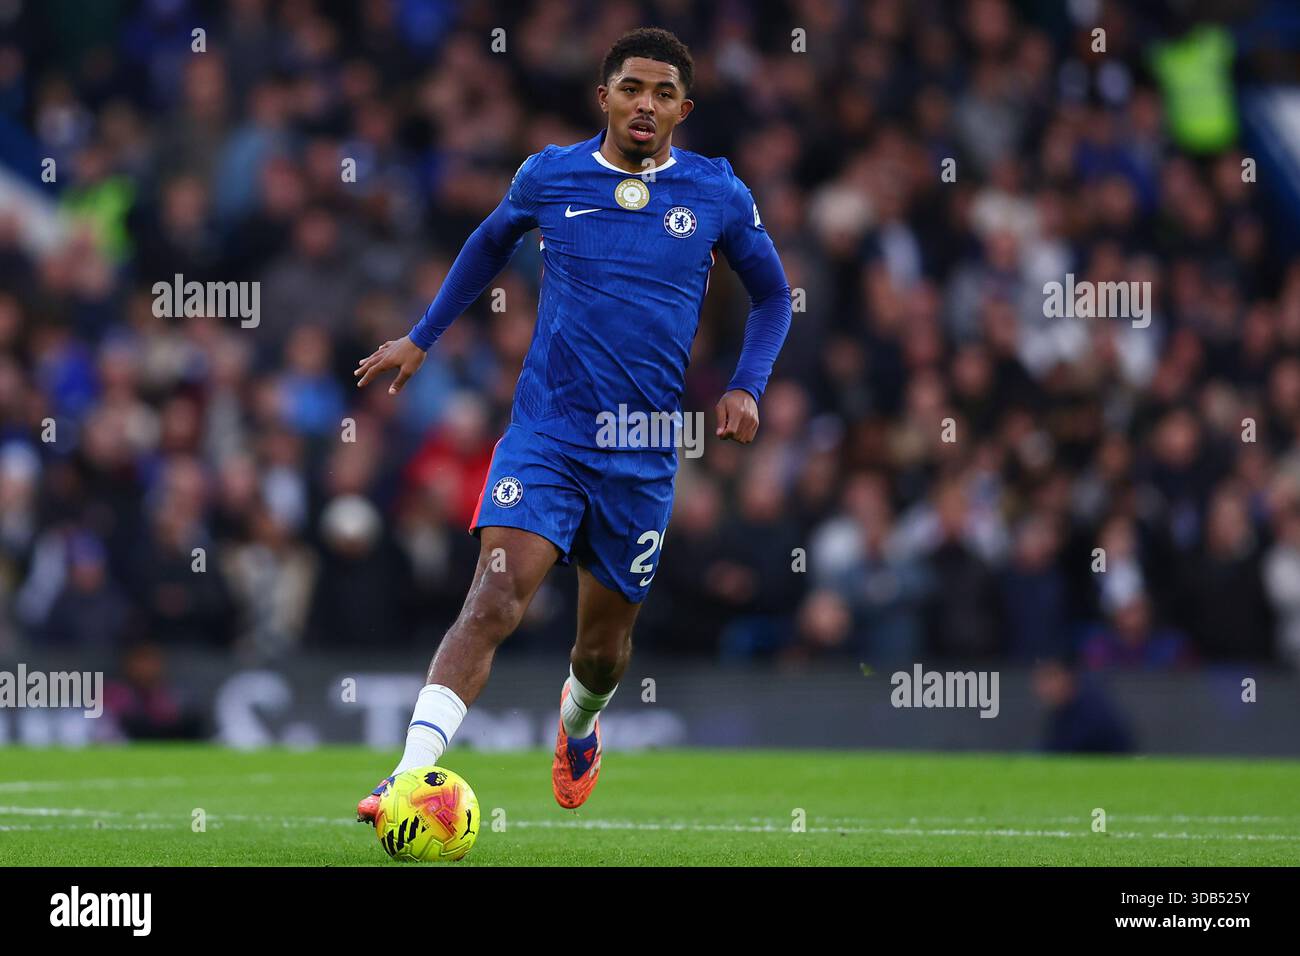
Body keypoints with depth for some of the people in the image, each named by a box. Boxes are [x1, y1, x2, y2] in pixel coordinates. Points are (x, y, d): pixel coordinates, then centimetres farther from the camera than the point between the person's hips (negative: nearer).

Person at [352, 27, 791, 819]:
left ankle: (580, 722, 49)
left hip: (643, 454, 1)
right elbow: (492, 242, 23)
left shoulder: (718, 196, 1)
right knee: (496, 598, -23)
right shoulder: (549, 176, 2)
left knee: (605, 645, 13)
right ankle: (412, 774, -31)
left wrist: (747, 387, 1)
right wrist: (423, 338, 23)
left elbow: (771, 296, 16)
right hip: (546, 433, -1)